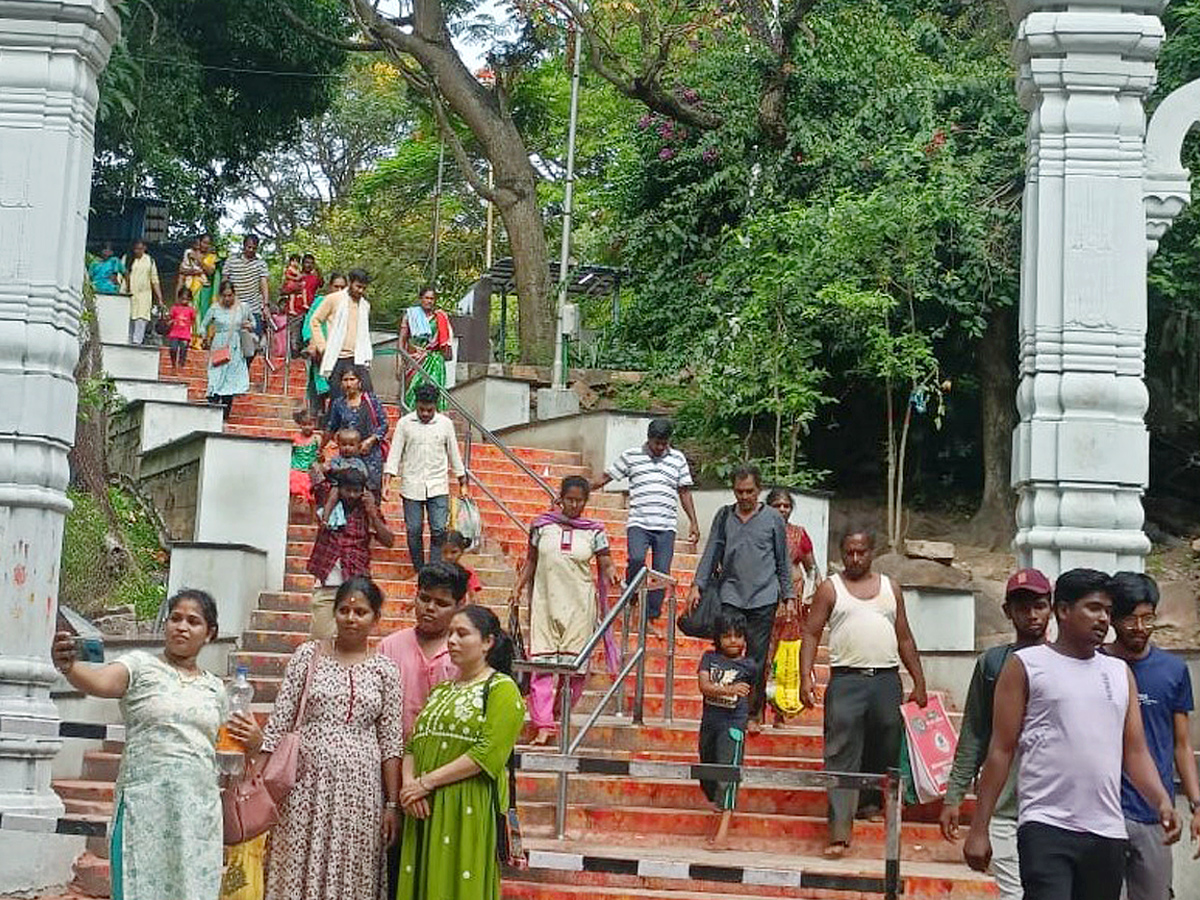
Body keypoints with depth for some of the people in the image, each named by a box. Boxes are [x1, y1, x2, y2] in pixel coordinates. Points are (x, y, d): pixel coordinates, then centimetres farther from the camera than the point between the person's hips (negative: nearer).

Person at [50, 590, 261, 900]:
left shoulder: (214, 687, 16)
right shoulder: (142, 665, 2)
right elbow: (100, 682, -19)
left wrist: (253, 741, 3)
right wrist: (67, 665, -39)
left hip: (200, 808, 4)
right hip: (146, 803, -4)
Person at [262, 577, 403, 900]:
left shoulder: (384, 669, 5)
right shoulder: (308, 655, 4)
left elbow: (391, 742, 5)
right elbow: (279, 722, 3)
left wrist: (392, 804, 1)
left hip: (359, 788, 0)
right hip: (306, 783, 0)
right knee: (297, 872, 1)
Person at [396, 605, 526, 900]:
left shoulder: (501, 689, -2)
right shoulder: (440, 691, 20)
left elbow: (488, 753, -14)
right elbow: (412, 744, 13)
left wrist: (426, 782, -14)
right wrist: (409, 785, -8)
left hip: (469, 810, -6)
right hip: (425, 811, 6)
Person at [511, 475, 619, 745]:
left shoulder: (594, 531, 5)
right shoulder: (542, 525, 7)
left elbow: (605, 563, 5)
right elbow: (531, 561, 17)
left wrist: (611, 573, -16)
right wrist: (518, 588, 10)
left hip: (579, 605, 0)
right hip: (545, 602, 0)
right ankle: (543, 725, -11)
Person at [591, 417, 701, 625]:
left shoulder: (678, 459, 12)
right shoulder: (631, 456, 7)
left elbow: (684, 491, 16)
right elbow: (604, 478, 11)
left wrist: (693, 522, 10)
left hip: (666, 526, 2)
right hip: (638, 522, -2)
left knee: (662, 572, -4)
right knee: (636, 559, -24)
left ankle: (651, 617, 5)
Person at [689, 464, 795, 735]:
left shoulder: (773, 519, 6)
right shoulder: (724, 516, 10)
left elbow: (783, 562, 10)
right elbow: (711, 553, 12)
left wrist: (789, 597, 7)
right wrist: (697, 585, 4)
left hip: (763, 598, -1)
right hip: (730, 595, 1)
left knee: (757, 659, 1)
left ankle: (754, 714, 11)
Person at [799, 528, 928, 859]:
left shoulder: (890, 587, 16)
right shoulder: (830, 588, 7)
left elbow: (905, 638, 19)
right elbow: (811, 633, 3)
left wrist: (919, 682, 14)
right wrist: (805, 678, -10)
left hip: (887, 680, 3)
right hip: (846, 680, -3)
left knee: (885, 751, 9)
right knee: (842, 756, -9)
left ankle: (870, 803, 31)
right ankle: (839, 832, -14)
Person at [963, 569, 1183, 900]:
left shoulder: (1120, 673, 17)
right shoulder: (1025, 665, 3)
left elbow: (1135, 752, 14)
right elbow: (1001, 751, 0)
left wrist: (1162, 801, -5)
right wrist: (979, 829, -4)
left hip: (1108, 834, 5)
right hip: (1046, 827, -5)